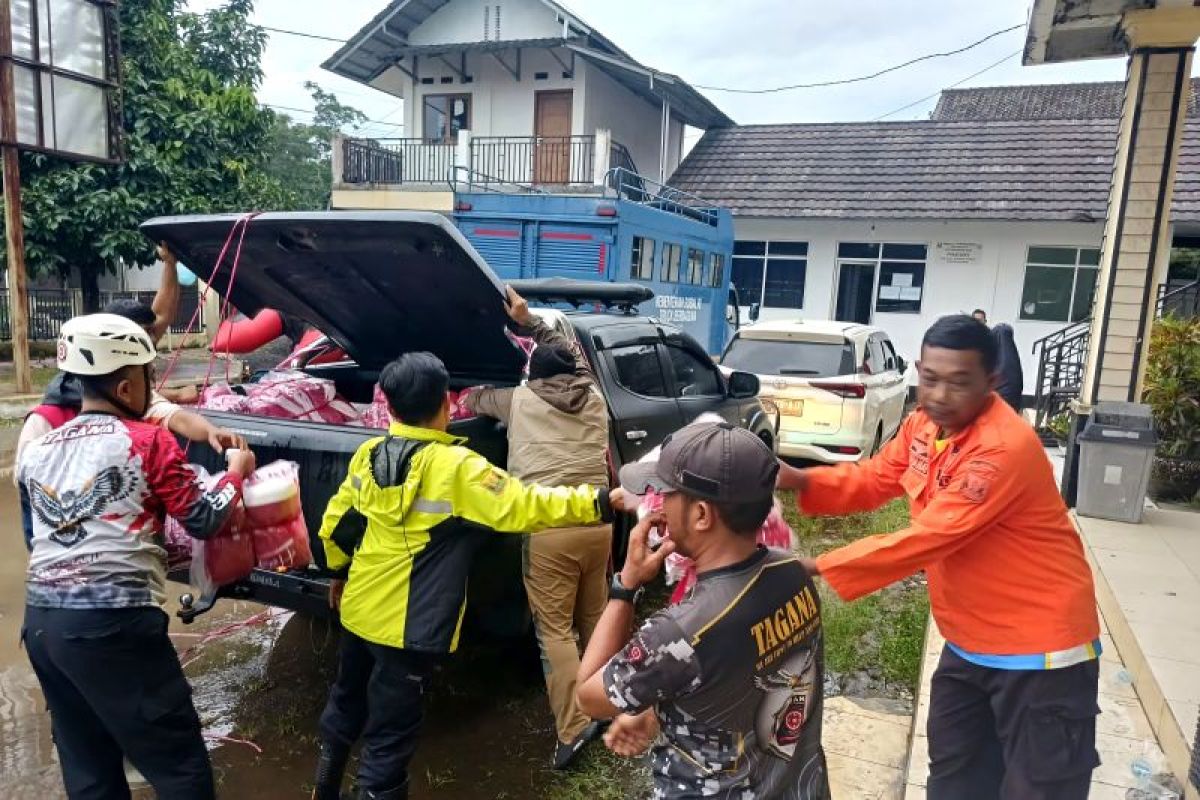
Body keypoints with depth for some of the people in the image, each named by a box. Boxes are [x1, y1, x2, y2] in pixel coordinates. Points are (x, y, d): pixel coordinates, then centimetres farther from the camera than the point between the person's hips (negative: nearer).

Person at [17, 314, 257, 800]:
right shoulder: (147, 441, -5)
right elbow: (203, 522, -2)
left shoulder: (35, 453, 13)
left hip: (40, 621, 7)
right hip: (113, 623, -7)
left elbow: (43, 529, 22)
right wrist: (238, 471, 13)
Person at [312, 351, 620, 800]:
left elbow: (335, 523, 9)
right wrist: (597, 503, -19)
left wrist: (339, 572, 26)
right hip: (407, 625, -7)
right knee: (388, 736, 8)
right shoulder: (455, 467, -21)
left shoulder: (368, 454, -1)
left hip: (358, 608, 8)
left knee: (345, 703, 29)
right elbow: (522, 508, -24)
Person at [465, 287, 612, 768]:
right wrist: (530, 323, 32)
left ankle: (573, 729, 0)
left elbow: (473, 401, 21)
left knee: (555, 630, 3)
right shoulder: (595, 399, 13)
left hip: (548, 531, -4)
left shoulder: (519, 398, 4)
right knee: (594, 618, 21)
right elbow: (573, 354, 31)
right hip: (597, 524, 5)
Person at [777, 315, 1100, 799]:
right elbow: (873, 480, 5)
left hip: (1039, 652, -8)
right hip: (968, 643, 8)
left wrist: (815, 569, -31)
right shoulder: (924, 425, -2)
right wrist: (800, 481, -14)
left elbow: (928, 539, -33)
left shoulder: (1005, 449, -30)